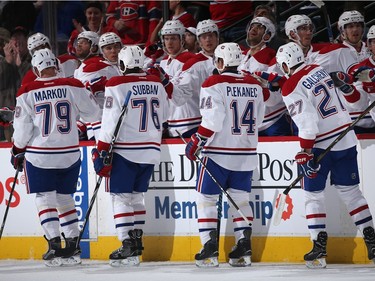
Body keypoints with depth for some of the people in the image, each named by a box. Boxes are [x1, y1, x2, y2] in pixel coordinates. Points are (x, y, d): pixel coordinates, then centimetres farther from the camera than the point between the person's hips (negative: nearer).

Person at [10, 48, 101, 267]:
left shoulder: (28, 92, -8)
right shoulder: (73, 87, -5)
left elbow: (22, 127, -6)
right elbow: (92, 113, 3)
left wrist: (18, 151, 9)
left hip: (39, 156, -3)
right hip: (70, 154, 3)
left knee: (45, 199, 5)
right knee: (65, 198, 14)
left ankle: (55, 244, -5)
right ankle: (72, 243, 11)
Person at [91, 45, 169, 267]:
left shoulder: (117, 86, -11)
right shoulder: (156, 84, 7)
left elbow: (110, 121, -14)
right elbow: (164, 116, 18)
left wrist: (102, 151, -9)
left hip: (125, 150, -6)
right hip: (150, 150, 6)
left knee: (121, 197, -2)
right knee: (137, 196, 18)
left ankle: (128, 247, -11)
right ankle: (137, 240, 18)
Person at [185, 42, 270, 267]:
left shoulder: (215, 84, -11)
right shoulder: (254, 85, 7)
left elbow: (212, 121, -17)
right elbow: (258, 120, 13)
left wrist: (196, 143, -8)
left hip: (218, 152, -5)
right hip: (247, 154, 5)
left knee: (207, 198, 4)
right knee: (240, 199, 14)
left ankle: (210, 249, -5)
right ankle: (244, 247, 4)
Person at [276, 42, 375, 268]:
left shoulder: (292, 88, -15)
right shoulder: (319, 70, 6)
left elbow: (306, 120, -21)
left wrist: (305, 152, -18)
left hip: (321, 145, -6)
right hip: (346, 138, 6)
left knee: (313, 194, 4)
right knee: (351, 191, 13)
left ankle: (320, 247, -3)